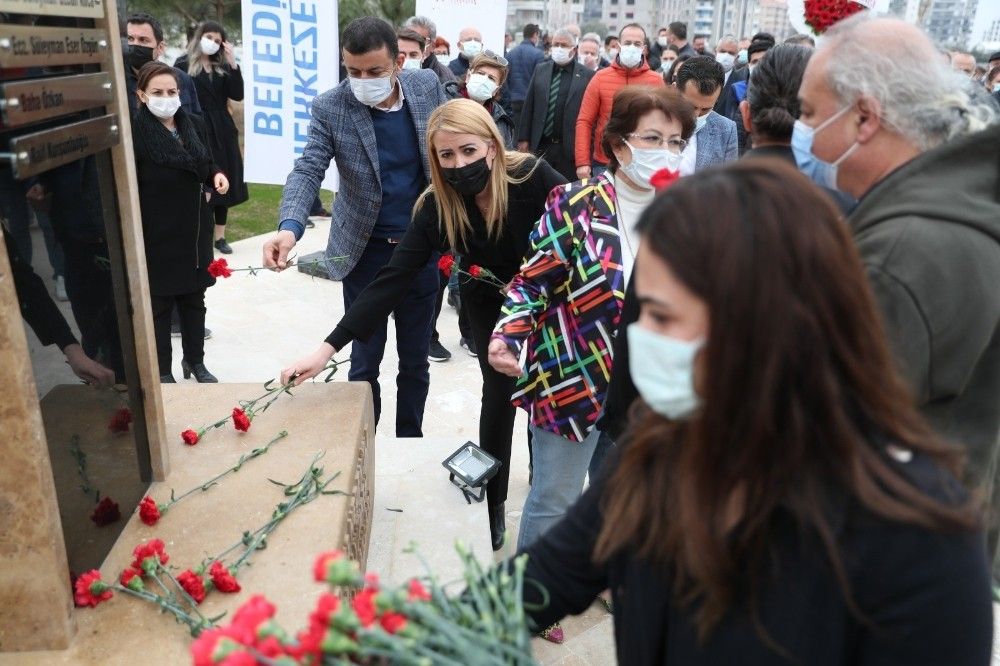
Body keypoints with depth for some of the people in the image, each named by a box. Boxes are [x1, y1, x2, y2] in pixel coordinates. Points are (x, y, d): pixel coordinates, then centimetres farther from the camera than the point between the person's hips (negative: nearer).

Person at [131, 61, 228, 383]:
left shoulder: (195, 125, 3)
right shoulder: (134, 133, -14)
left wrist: (217, 175, -6)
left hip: (194, 229, 5)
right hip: (156, 234, -5)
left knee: (194, 299, 16)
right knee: (159, 304, 7)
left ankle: (195, 361, 33)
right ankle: (163, 372, 21)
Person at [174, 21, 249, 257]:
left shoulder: (222, 66, 10)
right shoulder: (183, 64, -1)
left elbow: (238, 95, -2)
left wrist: (233, 63, -9)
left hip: (222, 130, 4)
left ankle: (220, 236, 14)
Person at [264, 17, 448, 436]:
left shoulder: (428, 86, -5)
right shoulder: (330, 107, -11)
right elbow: (308, 169, -17)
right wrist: (289, 227, -36)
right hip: (365, 251, -2)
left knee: (415, 360, 14)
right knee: (365, 361, 8)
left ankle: (410, 444, 32)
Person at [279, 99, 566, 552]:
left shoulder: (532, 176, -33)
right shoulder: (437, 207, -27)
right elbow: (393, 279, -32)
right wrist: (328, 347, -37)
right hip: (489, 302, 1)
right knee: (500, 391, 4)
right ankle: (492, 502, 23)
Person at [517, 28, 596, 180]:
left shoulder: (587, 75, -2)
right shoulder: (540, 70, 9)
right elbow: (529, 106, 10)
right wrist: (523, 138, 5)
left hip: (571, 148, -3)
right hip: (540, 145, 3)